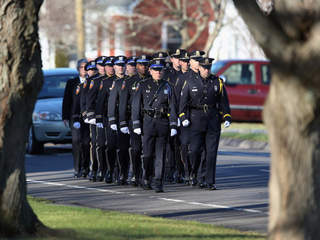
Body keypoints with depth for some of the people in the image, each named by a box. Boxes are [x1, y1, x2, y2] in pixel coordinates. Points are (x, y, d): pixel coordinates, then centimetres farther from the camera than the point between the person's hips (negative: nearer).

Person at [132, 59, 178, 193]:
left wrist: (173, 125, 1)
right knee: (148, 154, -2)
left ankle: (159, 183, -2)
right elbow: (136, 106, 3)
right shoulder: (143, 86, 4)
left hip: (163, 123, 1)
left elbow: (172, 107, 8)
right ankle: (146, 178, 19)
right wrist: (136, 125, -4)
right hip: (148, 122, -1)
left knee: (160, 155, -3)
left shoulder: (167, 87, 9)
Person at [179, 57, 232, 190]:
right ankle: (194, 172, 26)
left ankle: (210, 182, 0)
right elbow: (183, 100, 6)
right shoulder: (191, 82, 3)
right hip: (196, 121, -1)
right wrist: (183, 117, -3)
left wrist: (227, 117, 2)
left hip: (213, 121, 1)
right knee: (194, 150, -5)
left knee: (211, 152, -3)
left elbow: (223, 101, 9)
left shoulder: (217, 82, 6)